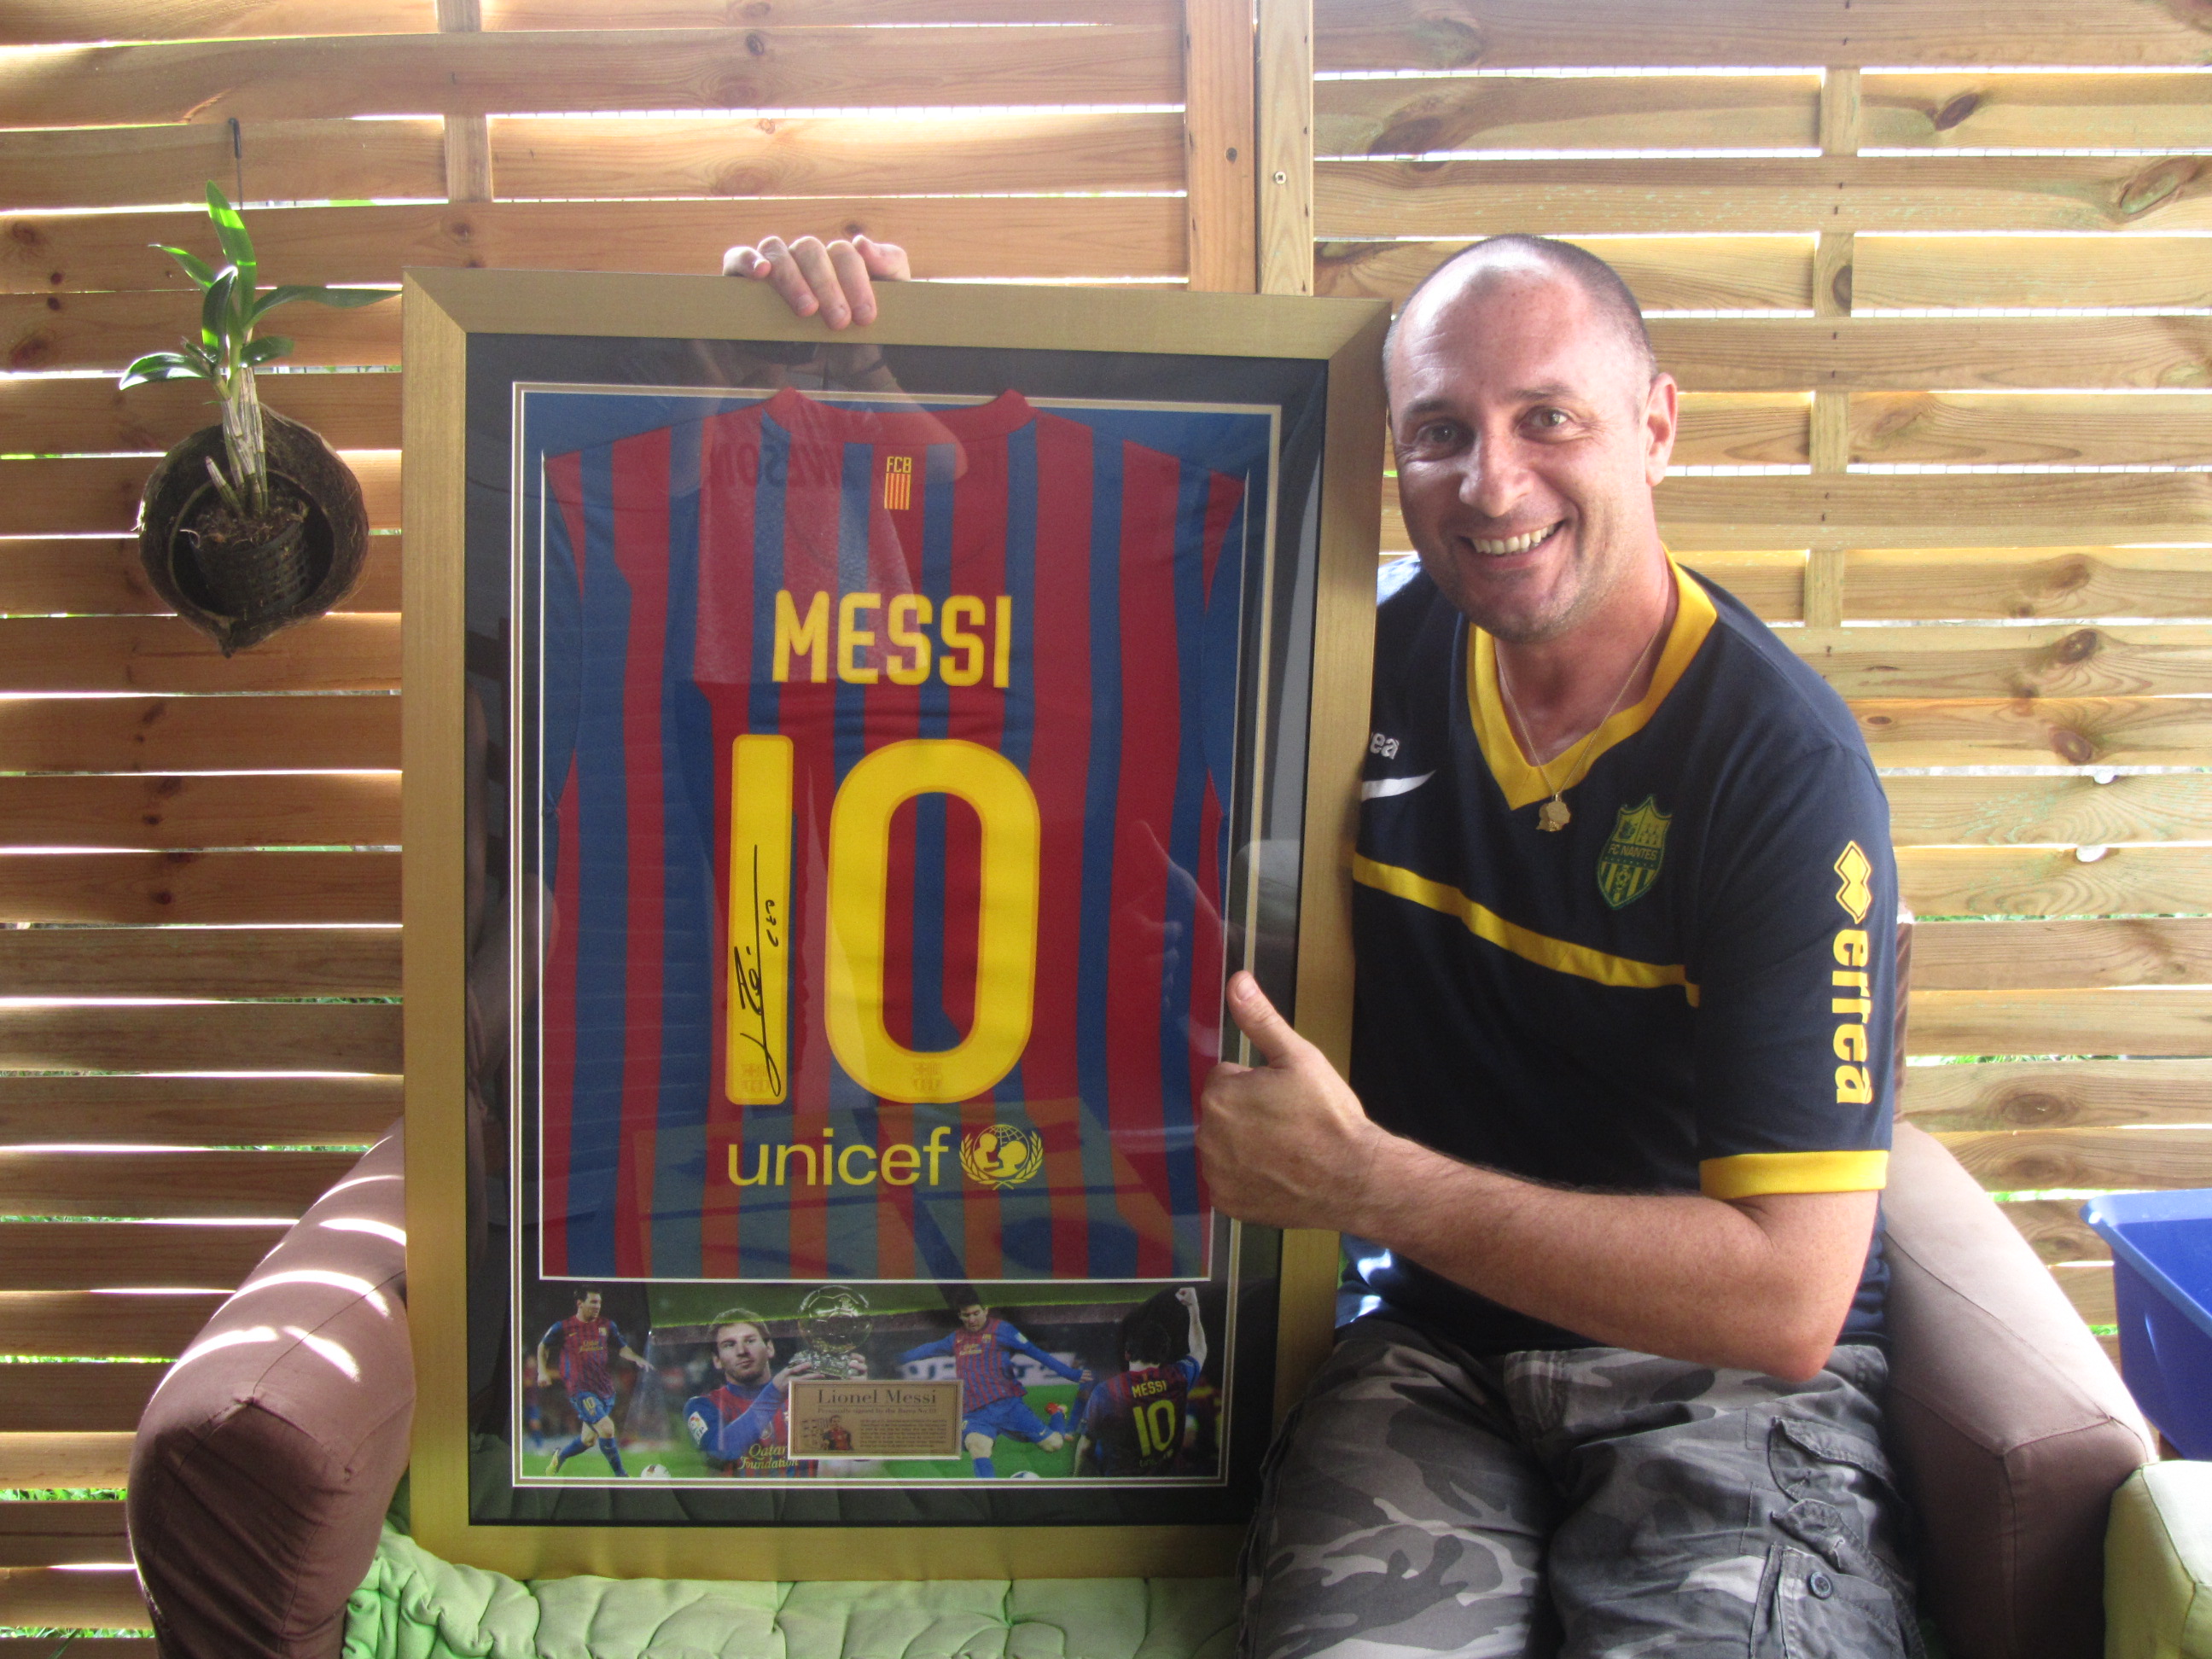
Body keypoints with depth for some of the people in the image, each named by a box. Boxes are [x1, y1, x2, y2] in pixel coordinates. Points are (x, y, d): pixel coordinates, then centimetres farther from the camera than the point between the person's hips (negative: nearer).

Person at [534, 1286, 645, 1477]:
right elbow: (543, 1347, 13)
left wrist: (636, 1359, -7)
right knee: (606, 1428, -21)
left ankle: (560, 1456, 42)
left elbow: (622, 1348, 12)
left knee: (589, 1439, 13)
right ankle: (621, 1475, -9)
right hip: (581, 1390, -5)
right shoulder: (562, 1328, -3)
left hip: (606, 1389, 5)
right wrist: (542, 1371, 3)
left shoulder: (607, 1326, 7)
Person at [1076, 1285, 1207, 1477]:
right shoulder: (1178, 1378, -11)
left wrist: (1078, 1475, 11)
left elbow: (1084, 1448, -7)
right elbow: (1199, 1351, 13)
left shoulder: (1105, 1392, -19)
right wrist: (1193, 1307, 20)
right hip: (1169, 1474, 4)